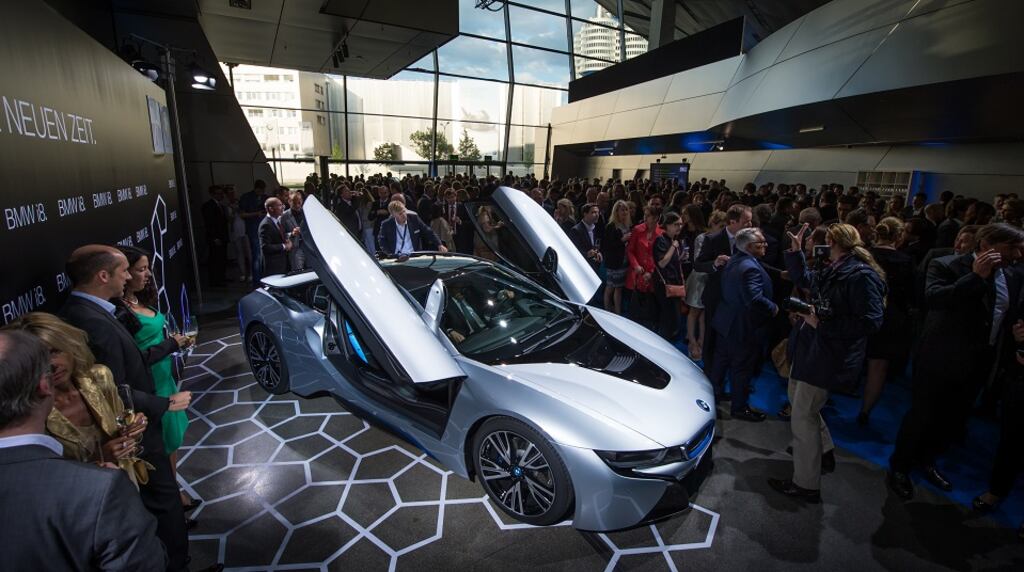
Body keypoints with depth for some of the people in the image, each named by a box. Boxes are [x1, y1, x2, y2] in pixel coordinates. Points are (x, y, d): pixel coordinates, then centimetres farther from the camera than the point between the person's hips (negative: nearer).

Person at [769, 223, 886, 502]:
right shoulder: (829, 271, 8)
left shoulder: (861, 276, -20)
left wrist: (821, 324, -23)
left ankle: (807, 484, 13)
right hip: (809, 348, 10)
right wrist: (795, 251, 19)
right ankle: (824, 452, 46)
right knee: (798, 400, 25)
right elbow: (803, 279, 28)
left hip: (826, 356, -10)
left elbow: (870, 322, -24)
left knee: (802, 416, -2)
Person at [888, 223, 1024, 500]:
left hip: (977, 363, 6)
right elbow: (932, 297, -30)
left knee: (954, 419, 19)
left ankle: (925, 460, 41)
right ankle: (899, 468, 25)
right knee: (921, 416, 6)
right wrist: (976, 276, -30)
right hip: (940, 360, -6)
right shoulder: (947, 265, -13)